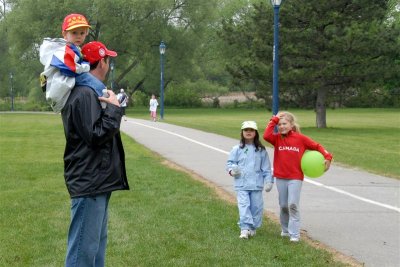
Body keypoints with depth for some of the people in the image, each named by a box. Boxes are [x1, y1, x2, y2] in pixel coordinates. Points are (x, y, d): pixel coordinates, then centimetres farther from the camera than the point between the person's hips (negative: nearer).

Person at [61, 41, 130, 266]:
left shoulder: (91, 91, 15)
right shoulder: (85, 94, -18)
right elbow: (96, 135, -22)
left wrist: (112, 107, 13)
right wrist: (114, 109, -14)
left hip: (97, 180, 11)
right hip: (88, 181, -11)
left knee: (97, 243, 19)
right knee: (84, 249, -7)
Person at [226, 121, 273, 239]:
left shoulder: (261, 150, 5)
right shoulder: (237, 149, 1)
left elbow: (266, 167, 7)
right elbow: (230, 162, 7)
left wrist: (269, 181, 1)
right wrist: (232, 170, -14)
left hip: (257, 184, 2)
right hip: (241, 184, -1)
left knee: (256, 206, 6)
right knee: (244, 205, -9)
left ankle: (253, 228, 19)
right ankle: (245, 228, -11)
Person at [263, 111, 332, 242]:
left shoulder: (300, 138, -2)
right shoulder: (277, 138, 2)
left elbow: (317, 146, 4)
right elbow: (266, 136, -19)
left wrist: (327, 157, -10)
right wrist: (274, 120, -13)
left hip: (295, 177, -3)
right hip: (280, 177, 3)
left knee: (293, 204, -12)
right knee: (283, 205, 11)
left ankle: (294, 234, -7)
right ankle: (285, 230, 31)